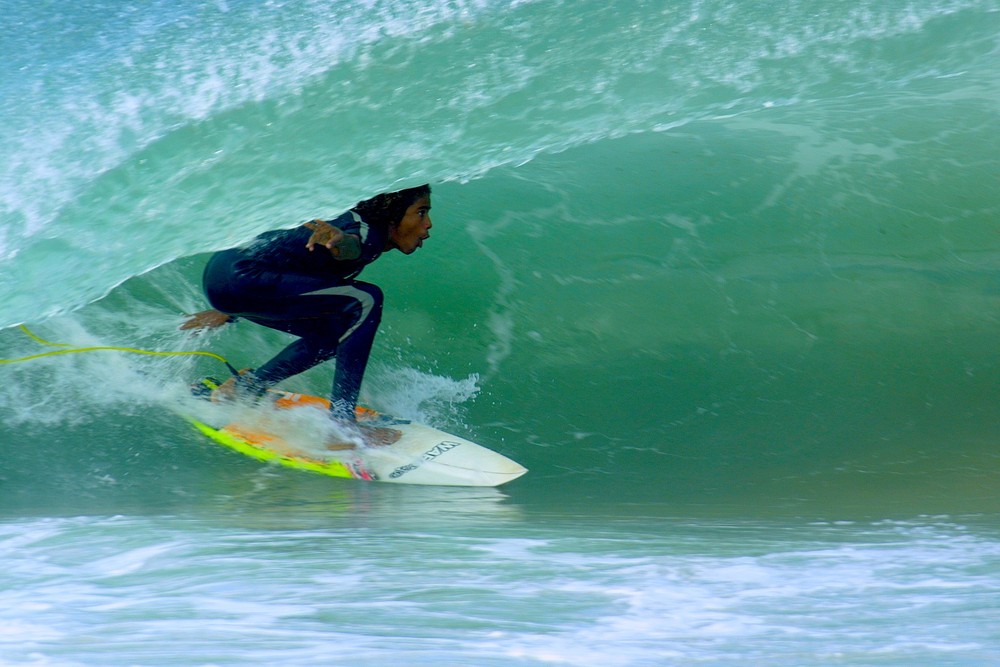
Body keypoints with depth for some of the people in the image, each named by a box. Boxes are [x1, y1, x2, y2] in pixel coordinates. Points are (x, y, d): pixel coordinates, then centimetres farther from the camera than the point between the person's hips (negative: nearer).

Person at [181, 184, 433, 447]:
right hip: (239, 279, -11)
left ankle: (243, 386, 23)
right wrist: (342, 241, -65)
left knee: (337, 332, 21)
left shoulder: (356, 223, 17)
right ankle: (340, 421, -18)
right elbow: (352, 246, -39)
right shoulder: (369, 235, -13)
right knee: (365, 301, -17)